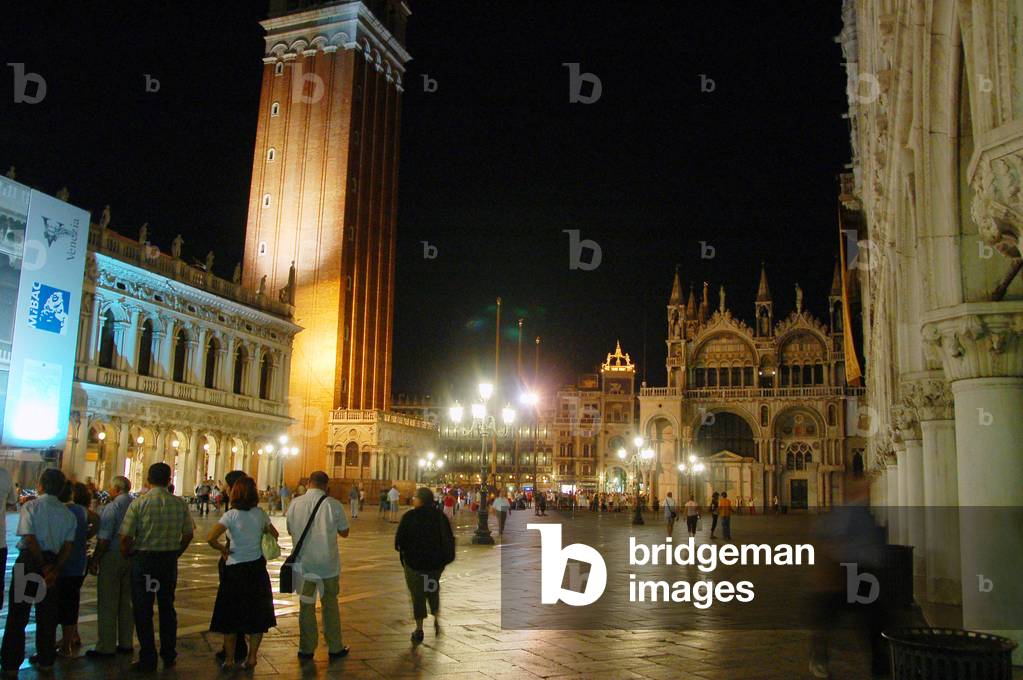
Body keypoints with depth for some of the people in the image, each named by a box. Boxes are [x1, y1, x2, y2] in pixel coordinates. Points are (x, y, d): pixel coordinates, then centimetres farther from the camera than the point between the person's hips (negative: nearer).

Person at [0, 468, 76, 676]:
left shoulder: (30, 507, -9)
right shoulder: (67, 513, 4)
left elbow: (30, 539, -17)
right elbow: (68, 545, -2)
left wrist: (43, 566, -9)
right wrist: (54, 570, -3)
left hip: (29, 560, -4)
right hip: (53, 562, 4)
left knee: (18, 614, 4)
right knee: (47, 613, 14)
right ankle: (46, 660, 23)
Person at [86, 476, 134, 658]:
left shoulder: (111, 507, -14)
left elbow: (104, 539, -17)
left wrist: (94, 560, -10)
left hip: (112, 556, -6)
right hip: (131, 558, 7)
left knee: (107, 604, 1)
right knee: (126, 602, 15)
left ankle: (106, 647, 5)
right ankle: (125, 643, 21)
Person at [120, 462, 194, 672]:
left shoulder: (138, 503, -13)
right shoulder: (179, 504, -3)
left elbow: (126, 537, -15)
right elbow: (188, 534, 2)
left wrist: (127, 555, 4)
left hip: (143, 559, -4)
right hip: (170, 561, 4)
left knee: (143, 610, 7)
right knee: (167, 607, 17)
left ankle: (148, 660, 12)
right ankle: (169, 656, 25)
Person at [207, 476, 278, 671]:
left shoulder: (231, 515, -12)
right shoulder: (260, 513, -2)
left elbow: (210, 538, -23)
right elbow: (274, 534, 10)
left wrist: (223, 549, -6)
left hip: (235, 569, -3)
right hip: (257, 568, 3)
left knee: (230, 616, 12)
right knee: (256, 615, 14)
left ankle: (229, 659, 18)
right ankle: (251, 657, 18)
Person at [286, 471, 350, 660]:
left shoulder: (295, 504, -6)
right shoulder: (334, 505, -13)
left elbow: (290, 531, 8)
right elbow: (344, 532, -1)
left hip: (303, 564, 1)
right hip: (328, 564, -1)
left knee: (306, 605, 14)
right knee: (330, 605, 14)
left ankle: (306, 649, 21)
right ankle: (335, 648, 22)